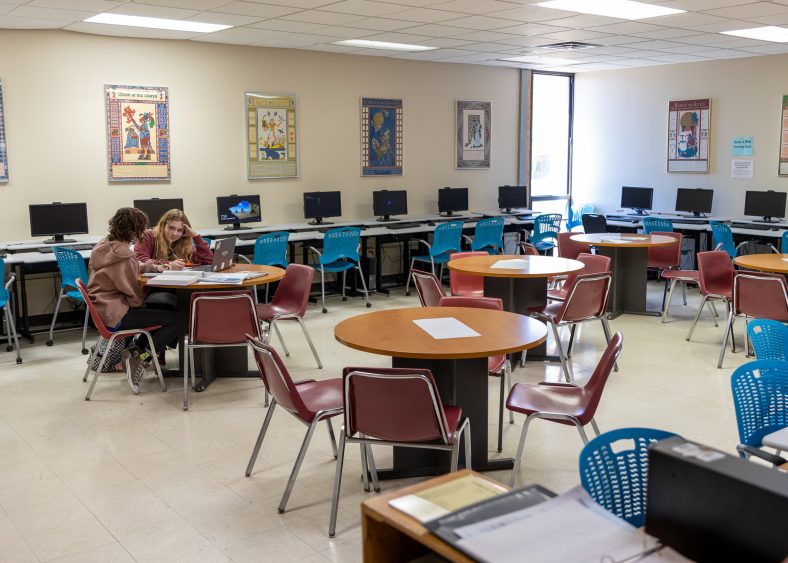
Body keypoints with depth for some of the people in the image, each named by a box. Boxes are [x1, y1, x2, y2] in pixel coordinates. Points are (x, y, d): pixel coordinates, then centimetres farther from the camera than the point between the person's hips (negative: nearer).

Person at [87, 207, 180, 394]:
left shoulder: (105, 244, 6)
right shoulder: (121, 253, -22)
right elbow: (132, 292, -18)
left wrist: (155, 267, 6)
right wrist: (141, 305, 2)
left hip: (103, 307, 10)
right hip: (114, 314, -10)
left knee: (162, 309, 24)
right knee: (175, 320, -12)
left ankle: (134, 351, 15)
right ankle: (141, 360, -6)